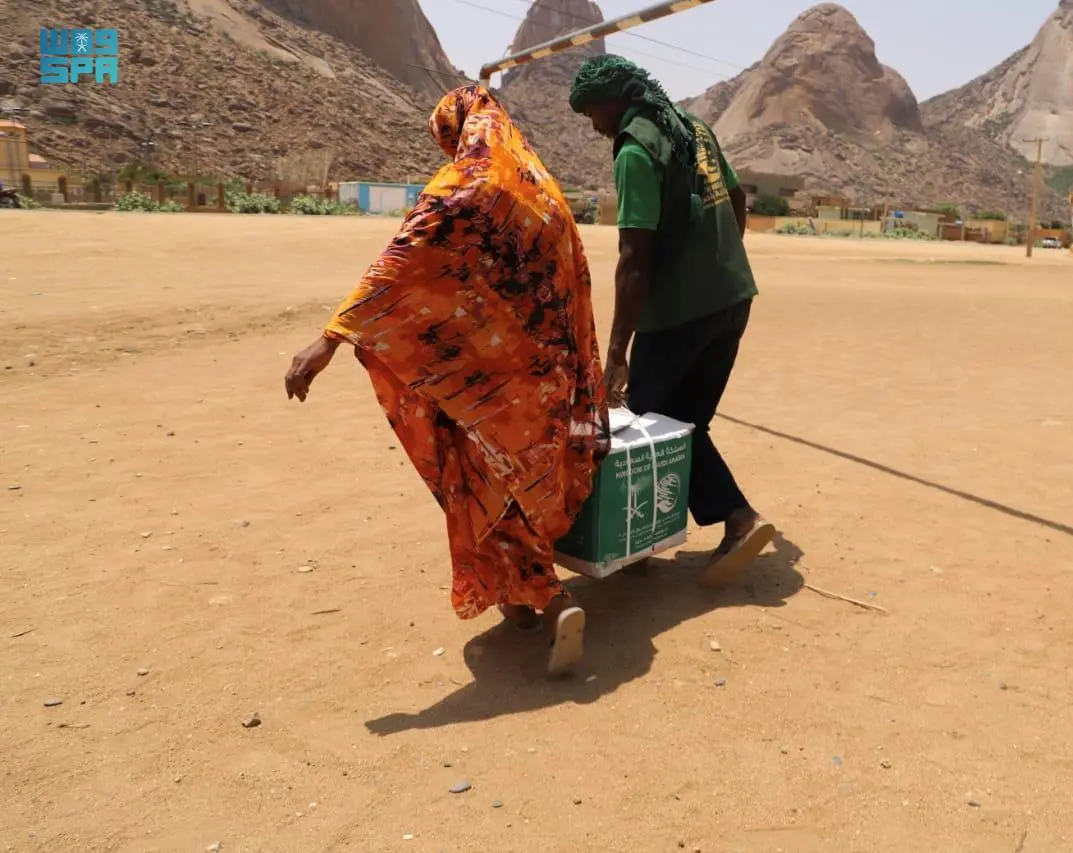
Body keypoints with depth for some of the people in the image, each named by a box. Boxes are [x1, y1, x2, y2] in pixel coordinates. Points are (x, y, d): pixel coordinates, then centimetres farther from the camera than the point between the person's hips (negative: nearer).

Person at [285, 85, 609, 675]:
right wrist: (574, 375, 18)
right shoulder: (544, 188, 10)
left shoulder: (461, 188, -11)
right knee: (531, 483, 19)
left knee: (489, 492, 10)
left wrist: (331, 339, -25)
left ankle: (548, 600, 0)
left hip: (487, 373, -6)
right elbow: (572, 289, 12)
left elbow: (397, 270, -22)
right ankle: (523, 598, 33)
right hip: (546, 371, 7)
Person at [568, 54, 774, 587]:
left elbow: (634, 258, -22)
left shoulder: (636, 149, -14)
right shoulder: (694, 127, 13)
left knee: (652, 419, 5)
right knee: (685, 420, 13)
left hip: (681, 308, -9)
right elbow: (737, 201, 23)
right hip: (733, 296, 9)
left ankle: (737, 517, 7)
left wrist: (616, 352, -23)